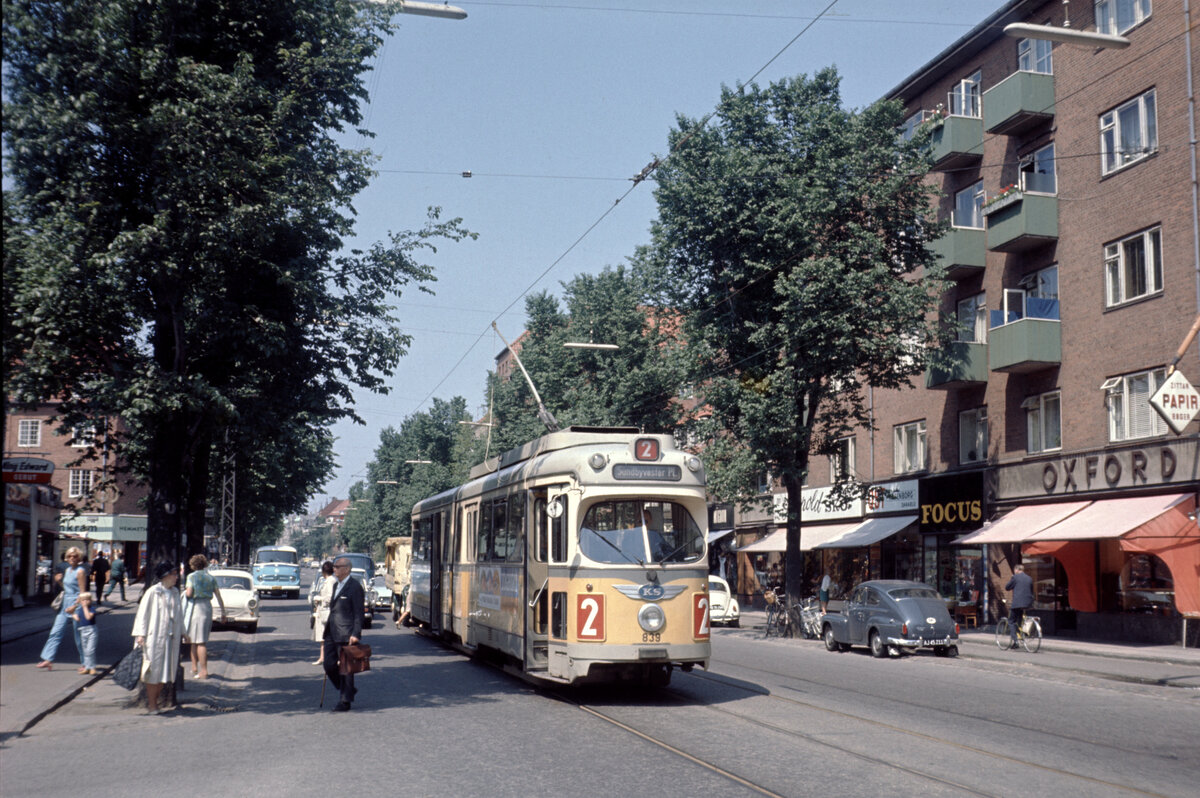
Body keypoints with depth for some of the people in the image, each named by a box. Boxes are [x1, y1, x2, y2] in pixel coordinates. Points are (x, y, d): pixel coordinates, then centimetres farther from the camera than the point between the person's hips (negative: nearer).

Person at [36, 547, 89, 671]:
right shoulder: (67, 570, 12)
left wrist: (74, 607, -20)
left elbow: (82, 593, -15)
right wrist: (59, 581, 4)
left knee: (79, 636, 0)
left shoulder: (80, 571, -12)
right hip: (65, 604, 8)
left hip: (76, 604, -8)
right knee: (55, 632, 3)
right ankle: (48, 660, 6)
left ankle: (86, 663, 11)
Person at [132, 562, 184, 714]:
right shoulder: (152, 592, -8)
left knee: (164, 672, 10)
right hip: (154, 637, -6)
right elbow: (143, 613, -8)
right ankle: (152, 705, 7)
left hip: (171, 638, 6)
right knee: (153, 672, -1)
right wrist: (140, 634, -12)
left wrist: (181, 633, 19)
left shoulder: (175, 593, 10)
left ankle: (155, 702, 21)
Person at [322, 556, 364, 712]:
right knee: (329, 665, 6)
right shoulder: (336, 585, 16)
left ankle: (345, 702, 8)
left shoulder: (355, 587, -10)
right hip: (332, 633, 8)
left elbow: (359, 613, -13)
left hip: (346, 634, -8)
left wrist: (355, 634, -18)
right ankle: (347, 691, 25)